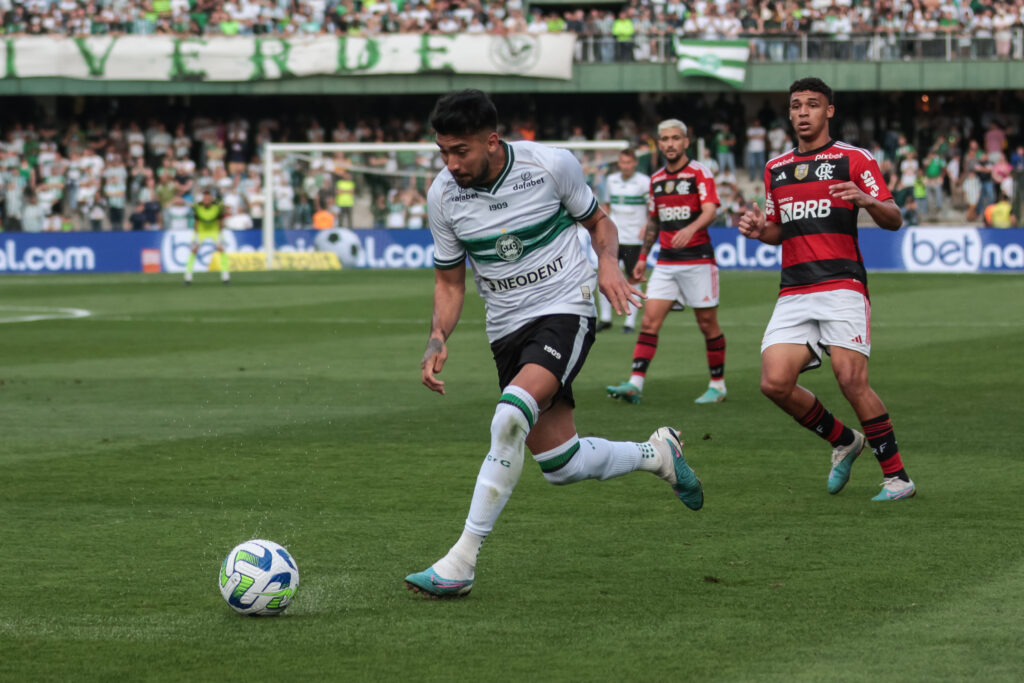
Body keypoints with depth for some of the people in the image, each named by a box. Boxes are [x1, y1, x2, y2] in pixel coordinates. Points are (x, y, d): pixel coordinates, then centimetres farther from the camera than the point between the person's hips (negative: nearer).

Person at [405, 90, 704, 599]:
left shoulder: (551, 165, -12)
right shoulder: (443, 195, -4)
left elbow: (598, 220, 6)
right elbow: (449, 282, 7)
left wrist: (608, 263, -15)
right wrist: (437, 340, -10)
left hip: (565, 312, -5)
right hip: (507, 327, 5)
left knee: (510, 417, -29)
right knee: (561, 467, 3)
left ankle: (461, 562, -26)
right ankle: (657, 453, 33)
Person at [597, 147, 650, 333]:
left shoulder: (644, 182, -5)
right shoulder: (611, 180, 9)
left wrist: (647, 226, -15)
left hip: (634, 238, -4)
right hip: (613, 236, 4)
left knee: (633, 279, -1)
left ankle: (630, 322, 6)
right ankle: (605, 318, 7)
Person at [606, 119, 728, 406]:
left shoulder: (700, 173, -6)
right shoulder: (656, 180, 13)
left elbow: (710, 211, -19)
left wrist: (690, 229, -37)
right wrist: (643, 256, 21)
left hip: (698, 260, -5)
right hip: (666, 262, 5)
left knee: (708, 325, 2)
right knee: (649, 320, -6)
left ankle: (718, 385, 15)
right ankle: (635, 384, -12)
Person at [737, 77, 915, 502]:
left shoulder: (853, 159, 2)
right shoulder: (776, 168, 19)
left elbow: (893, 220, -3)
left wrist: (867, 200, -24)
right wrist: (759, 230, 6)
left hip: (841, 287, -5)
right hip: (793, 293, 5)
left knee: (851, 379, -19)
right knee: (775, 382, -10)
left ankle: (896, 477, -8)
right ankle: (844, 442, 14)